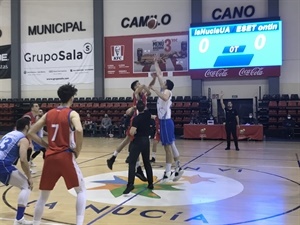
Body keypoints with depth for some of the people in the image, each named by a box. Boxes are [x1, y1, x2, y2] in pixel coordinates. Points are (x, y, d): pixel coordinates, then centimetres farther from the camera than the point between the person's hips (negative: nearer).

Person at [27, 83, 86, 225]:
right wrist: (77, 151, -10)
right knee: (81, 190, 10)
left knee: (43, 195, 18)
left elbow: (31, 133, 12)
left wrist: (46, 145, 14)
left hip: (50, 157, 5)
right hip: (65, 156, -5)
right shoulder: (72, 114, -3)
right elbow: (79, 131, -24)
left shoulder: (49, 113, 12)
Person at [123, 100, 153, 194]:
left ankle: (130, 184, -19)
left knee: (132, 163, -8)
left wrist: (134, 131, -1)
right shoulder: (148, 114, 1)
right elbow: (145, 109, 25)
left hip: (137, 141, -6)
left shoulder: (136, 118, -15)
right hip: (146, 141, 6)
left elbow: (131, 132, -21)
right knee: (147, 163, 16)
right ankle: (150, 183, 22)